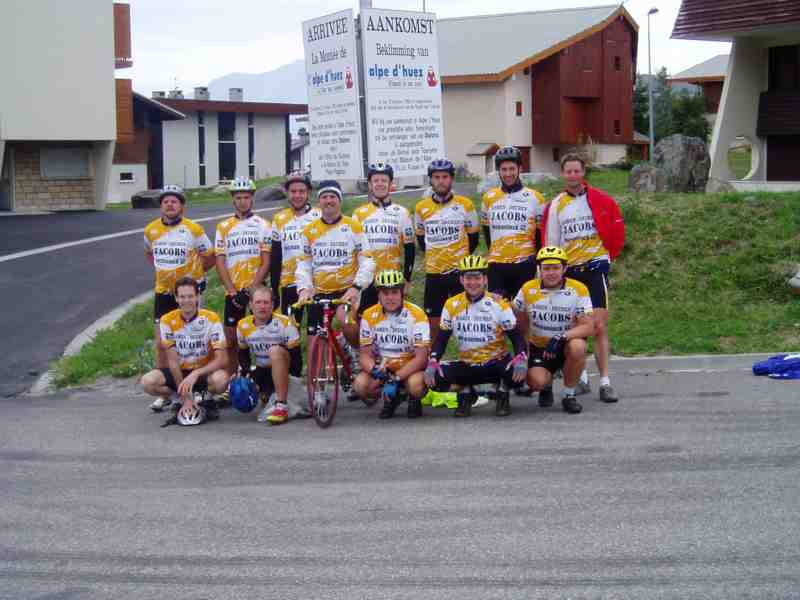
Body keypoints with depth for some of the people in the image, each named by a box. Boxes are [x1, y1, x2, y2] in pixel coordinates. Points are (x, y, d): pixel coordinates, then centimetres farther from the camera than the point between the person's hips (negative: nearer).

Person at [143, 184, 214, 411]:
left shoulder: (193, 229, -8)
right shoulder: (151, 230, 2)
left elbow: (210, 257, 3)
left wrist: (191, 273, 3)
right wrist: (162, 270, 11)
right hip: (163, 292, 3)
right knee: (161, 344, 0)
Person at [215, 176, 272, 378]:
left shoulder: (262, 225, 2)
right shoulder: (223, 227, 8)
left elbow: (266, 263, -3)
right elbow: (220, 263, 3)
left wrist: (250, 289, -13)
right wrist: (233, 291, -9)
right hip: (233, 292, 2)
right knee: (231, 340, 6)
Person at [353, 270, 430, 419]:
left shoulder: (416, 314, -16)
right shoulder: (369, 315, -6)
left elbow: (421, 357, -19)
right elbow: (364, 353, -5)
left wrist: (395, 379, -29)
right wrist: (375, 370, -29)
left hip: (409, 368, -3)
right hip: (382, 368, 3)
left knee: (416, 385, -36)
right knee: (360, 385, -26)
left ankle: (414, 400, 3)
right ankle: (391, 399, 6)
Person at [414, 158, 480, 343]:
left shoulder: (465, 205, -3)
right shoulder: (421, 208, 2)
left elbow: (473, 238, 8)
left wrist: (460, 258, 11)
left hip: (460, 272, -2)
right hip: (434, 273, 2)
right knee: (434, 324, 7)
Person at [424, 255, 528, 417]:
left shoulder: (498, 304, -6)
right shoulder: (452, 305, 0)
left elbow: (516, 337, -6)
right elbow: (441, 339, 4)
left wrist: (521, 360, -26)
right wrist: (432, 364, -13)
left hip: (496, 361, -2)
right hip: (466, 365, 2)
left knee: (518, 376, -35)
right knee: (434, 378, -24)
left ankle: (503, 396, 4)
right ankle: (466, 395, 8)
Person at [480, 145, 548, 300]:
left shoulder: (535, 198, 1)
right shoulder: (489, 198, 9)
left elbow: (541, 234, 6)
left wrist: (537, 261, 4)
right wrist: (495, 253, 13)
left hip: (524, 265, -2)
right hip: (496, 265, 2)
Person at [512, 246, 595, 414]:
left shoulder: (578, 290, -14)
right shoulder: (528, 289, -8)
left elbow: (588, 327, -19)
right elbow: (516, 318, 6)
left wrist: (561, 337, -32)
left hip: (566, 345, -1)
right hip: (539, 347, 1)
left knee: (577, 347, -35)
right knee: (536, 381, -26)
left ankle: (569, 395, -11)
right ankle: (547, 387, 16)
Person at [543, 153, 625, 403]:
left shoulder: (600, 200, -1)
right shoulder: (556, 205, 6)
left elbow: (616, 230, 6)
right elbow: (550, 242, 9)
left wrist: (609, 254, 8)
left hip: (595, 267, -3)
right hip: (568, 270, 3)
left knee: (599, 326, -9)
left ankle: (605, 382, -9)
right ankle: (580, 377, 21)